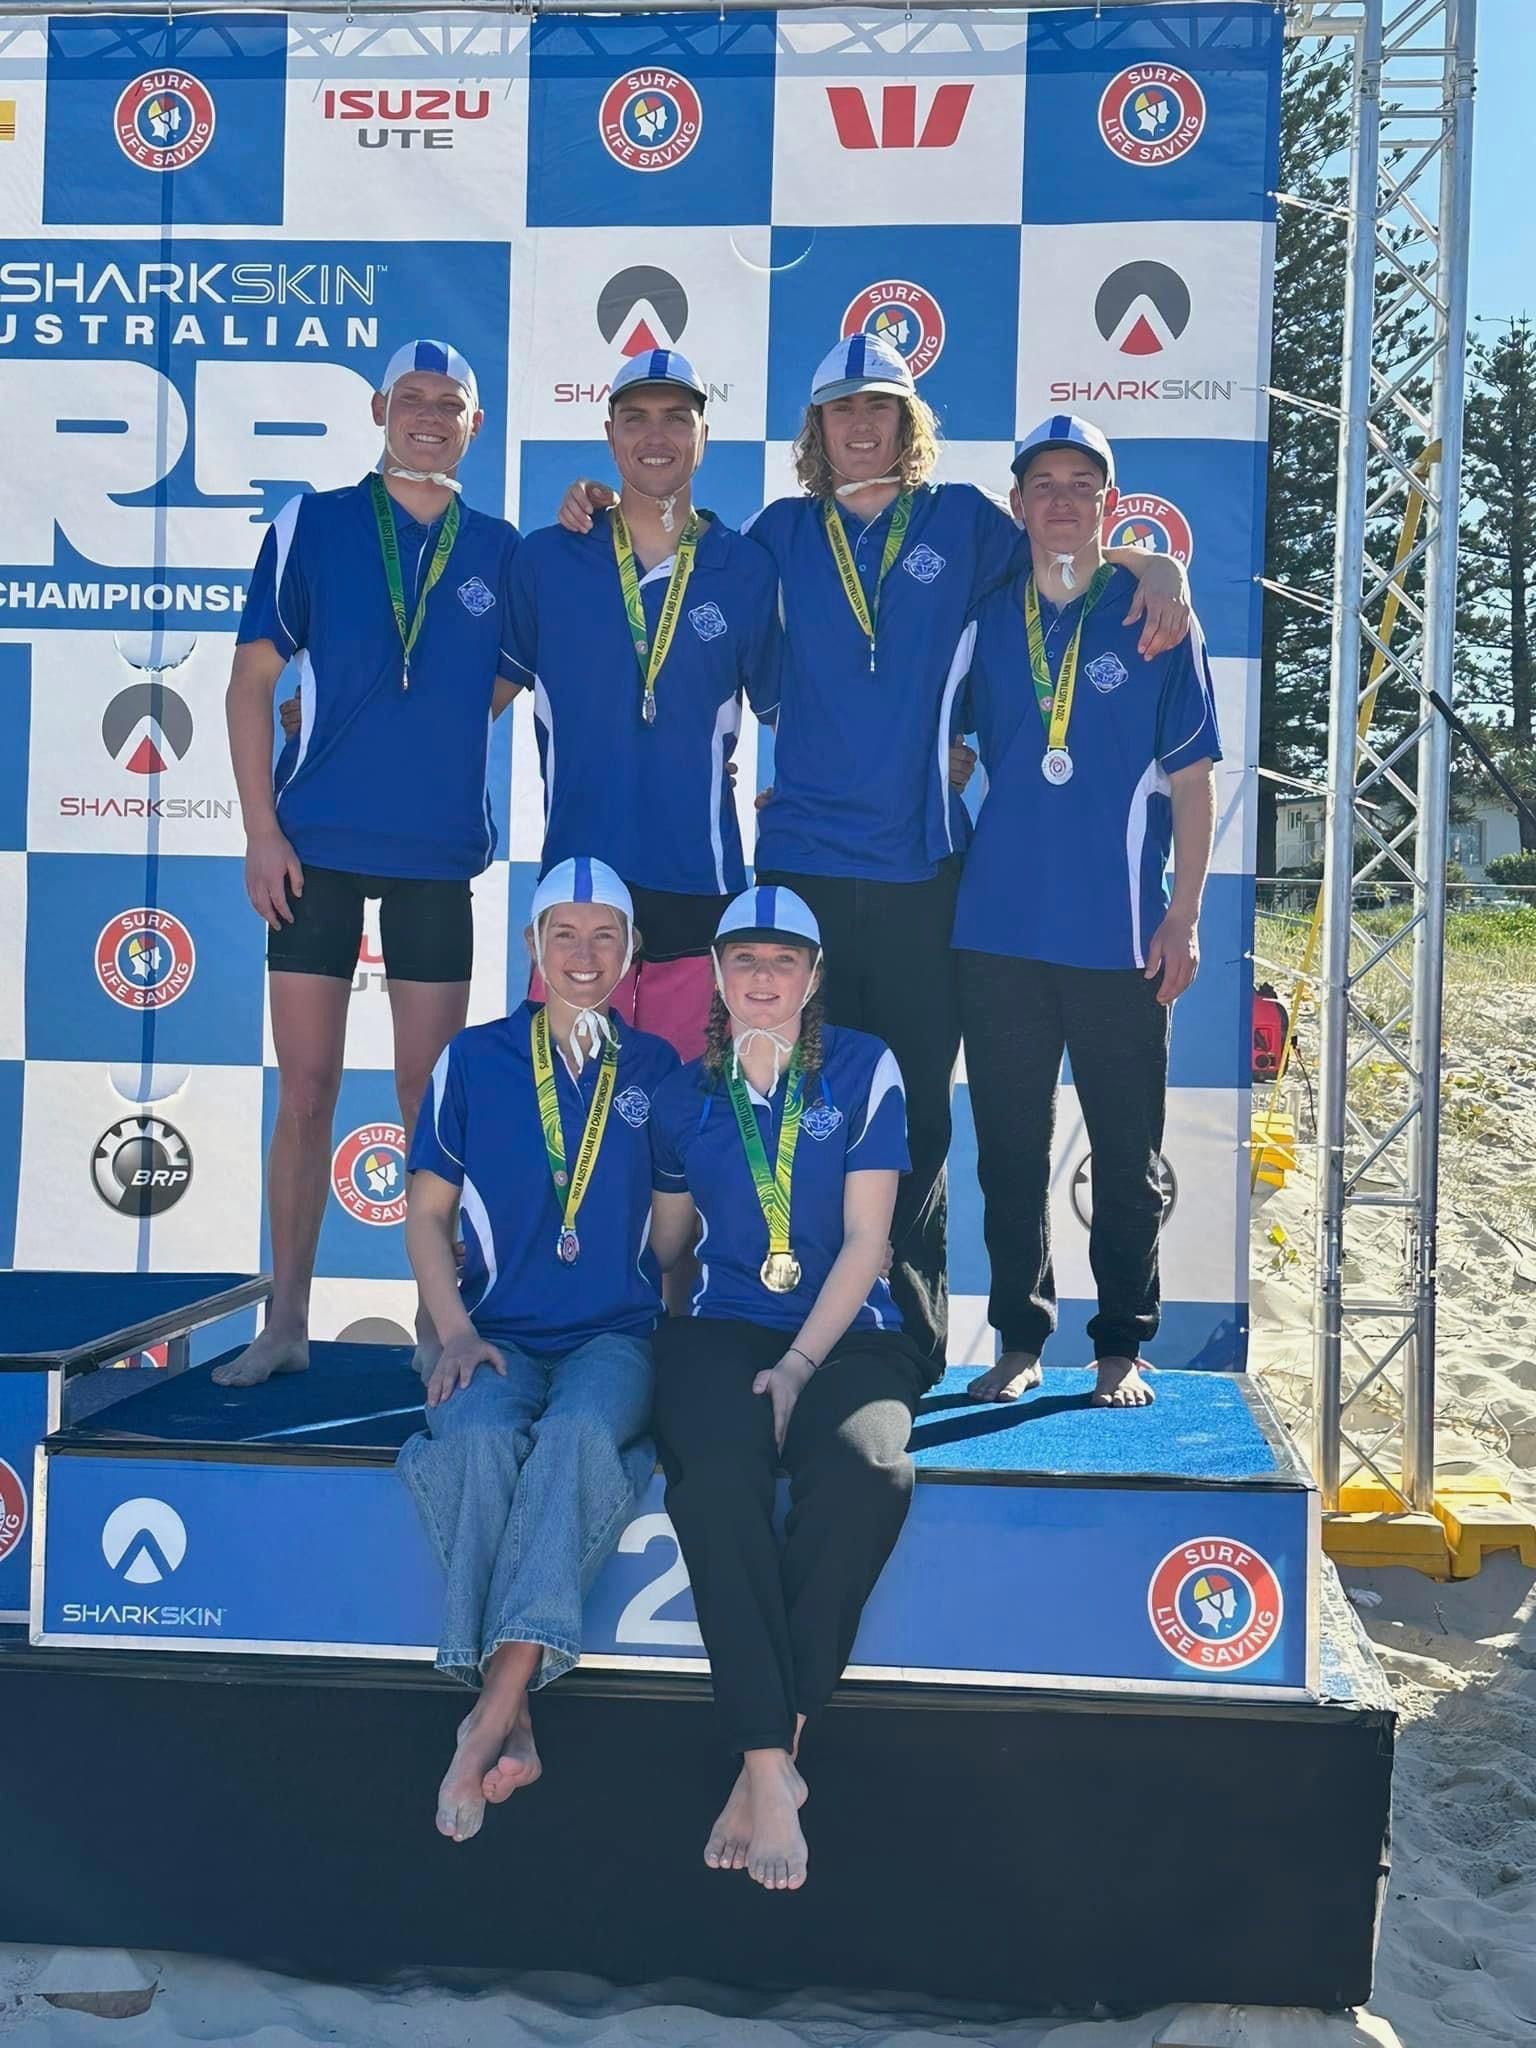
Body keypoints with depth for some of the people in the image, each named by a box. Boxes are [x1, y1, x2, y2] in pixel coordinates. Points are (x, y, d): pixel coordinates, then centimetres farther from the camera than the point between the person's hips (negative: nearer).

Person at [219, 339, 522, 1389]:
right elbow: (253, 682, 1)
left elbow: (502, 683, 17)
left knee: (430, 1095, 5)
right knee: (307, 1091, 2)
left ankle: (437, 1319, 15)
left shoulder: (500, 549, 8)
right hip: (316, 846, -1)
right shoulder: (313, 525, 4)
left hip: (439, 851, 1)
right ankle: (286, 1323, 13)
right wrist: (261, 828, -6)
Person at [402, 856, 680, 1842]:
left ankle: (489, 1718, -37)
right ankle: (514, 1722, -30)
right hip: (501, 1335, 1)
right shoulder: (474, 1061, 7)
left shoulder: (657, 1069, 9)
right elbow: (428, 1213, 11)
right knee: (481, 1436, -33)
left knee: (580, 1429, -35)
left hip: (617, 1335, 0)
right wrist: (458, 1333, -3)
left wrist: (669, 1338, 1)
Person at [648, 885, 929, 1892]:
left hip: (848, 1330, -1)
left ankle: (764, 1757, -25)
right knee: (715, 1475, -33)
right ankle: (774, 1770, -29)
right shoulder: (684, 1092, 12)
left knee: (867, 1470, -35)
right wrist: (648, 1328, 4)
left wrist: (799, 1366, -12)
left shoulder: (865, 1069, 4)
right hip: (725, 1327, 1)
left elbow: (865, 1241, -2)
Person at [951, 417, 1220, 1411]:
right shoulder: (984, 619, 9)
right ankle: (1022, 1339, 18)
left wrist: (1184, 919, -4)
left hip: (1120, 936, -2)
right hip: (999, 929, 2)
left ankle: (1123, 1347, 17)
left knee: (1128, 1153, 5)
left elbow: (1191, 781, 2)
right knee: (1010, 1149, 7)